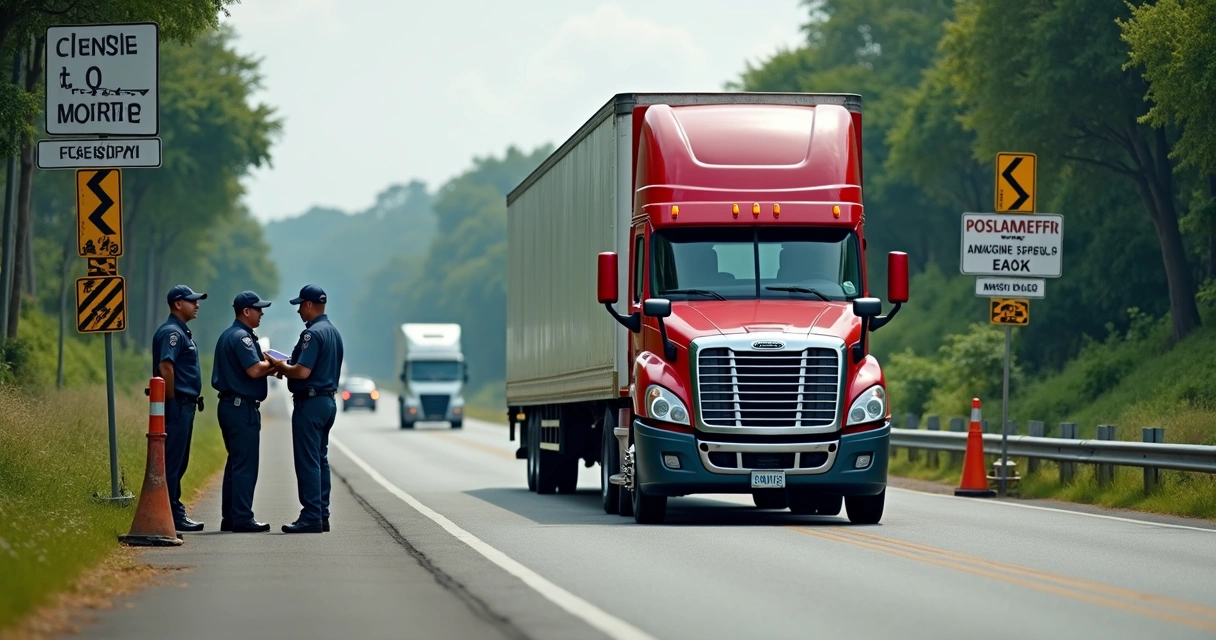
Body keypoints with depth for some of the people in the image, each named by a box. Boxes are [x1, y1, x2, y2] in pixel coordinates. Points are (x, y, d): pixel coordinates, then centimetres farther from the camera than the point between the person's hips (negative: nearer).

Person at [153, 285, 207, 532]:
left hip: (185, 406, 10)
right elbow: (165, 367, -23)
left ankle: (175, 511, 17)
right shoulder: (171, 332, -13)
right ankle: (171, 515, -8)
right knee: (172, 461, -8)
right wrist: (172, 401, -19)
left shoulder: (182, 332, 19)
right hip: (177, 406, -10)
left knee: (179, 462, 13)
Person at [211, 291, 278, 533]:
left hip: (229, 404, 10)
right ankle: (242, 519, -7)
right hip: (243, 407, -10)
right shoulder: (241, 337, -14)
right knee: (245, 465, -7)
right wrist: (271, 363, -6)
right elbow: (254, 370, -24)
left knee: (235, 463, 14)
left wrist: (267, 367, 9)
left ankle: (229, 518, 16)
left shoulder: (227, 336, 18)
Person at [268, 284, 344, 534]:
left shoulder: (313, 333, -16)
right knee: (320, 460, 12)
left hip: (310, 402, -10)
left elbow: (302, 372, -23)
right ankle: (322, 515, 13)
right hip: (328, 400, 10)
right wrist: (287, 366, 18)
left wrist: (280, 365, -6)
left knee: (308, 462, -8)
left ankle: (311, 516, -10)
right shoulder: (333, 332, 14)